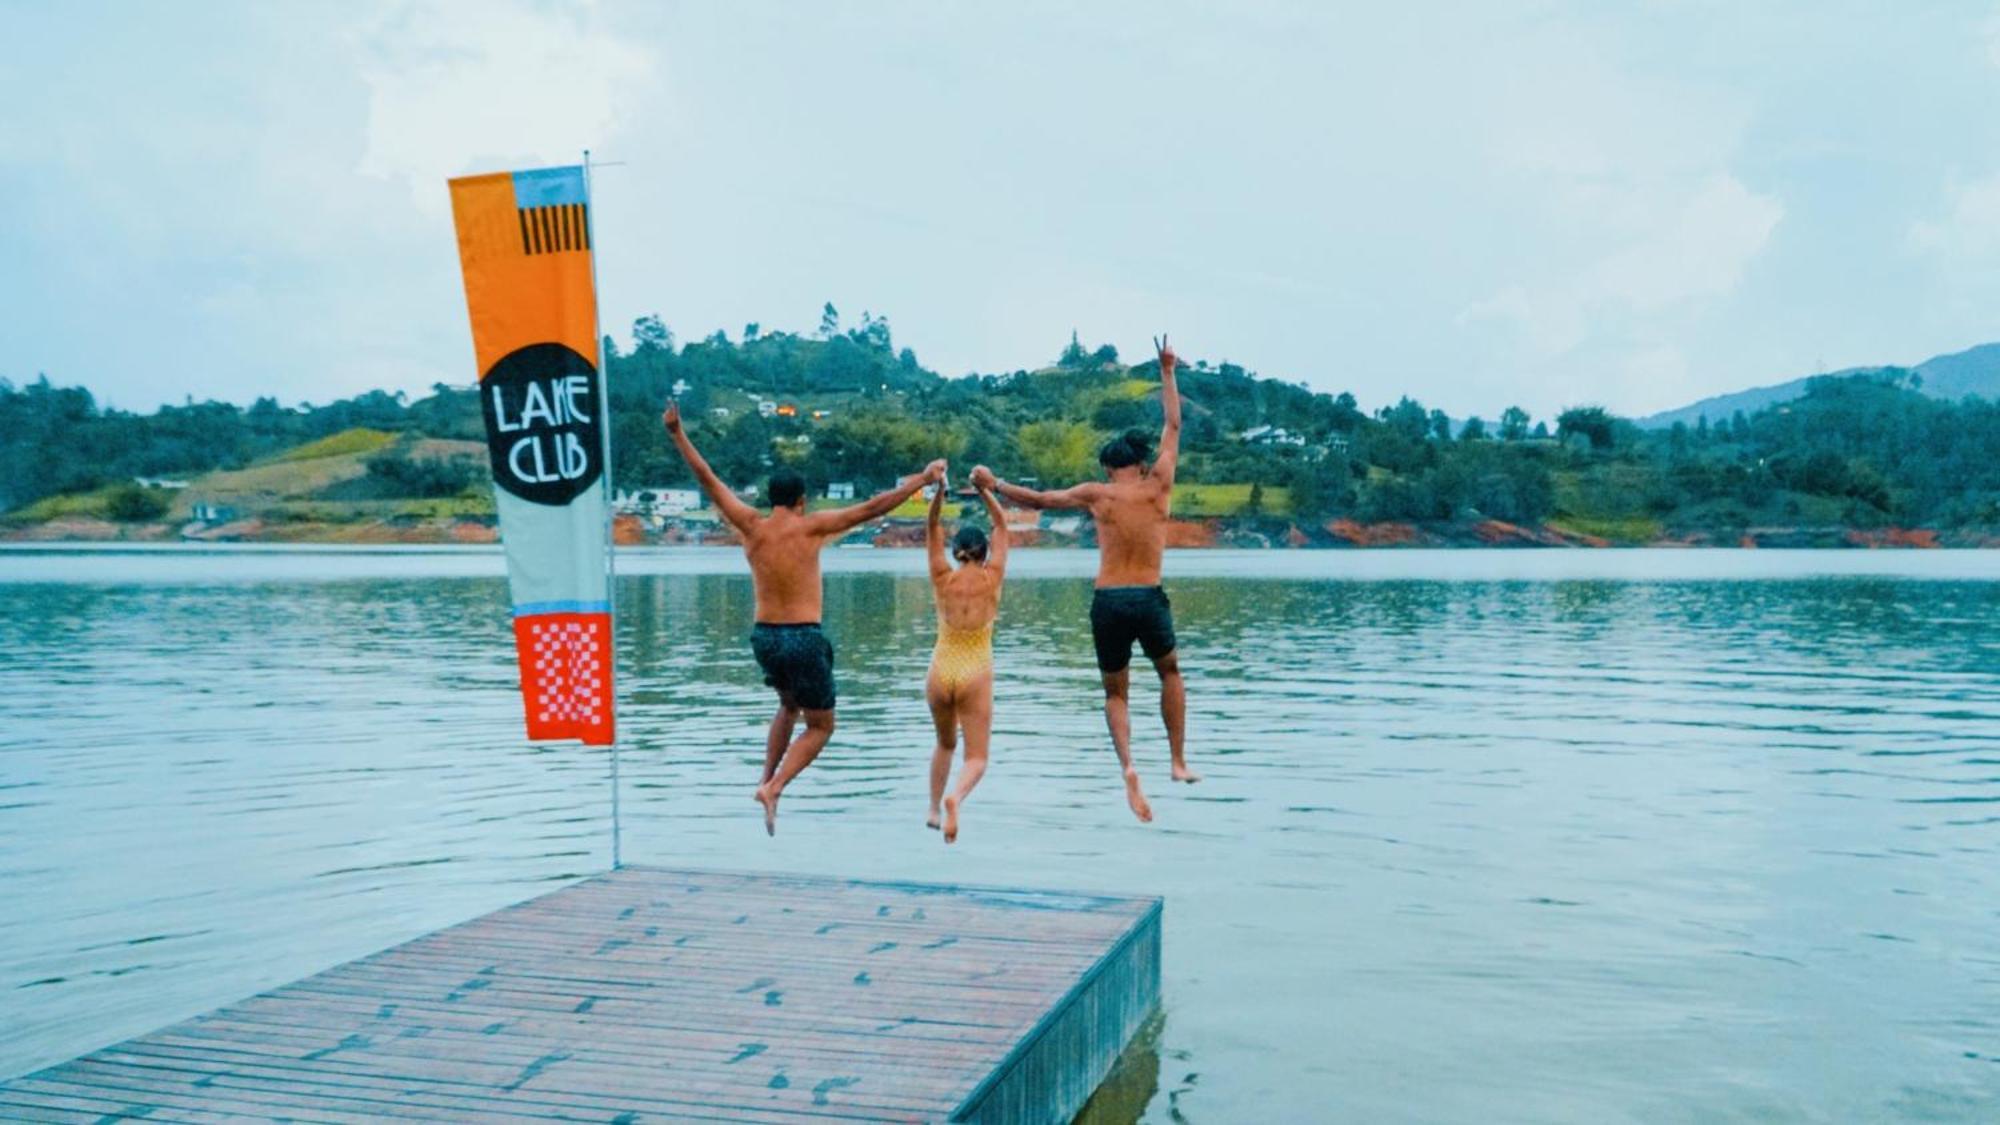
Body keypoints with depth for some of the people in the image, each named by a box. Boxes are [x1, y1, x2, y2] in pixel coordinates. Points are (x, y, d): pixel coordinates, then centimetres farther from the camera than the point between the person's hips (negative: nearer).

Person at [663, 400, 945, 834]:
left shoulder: (751, 527, 0)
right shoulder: (811, 526, -8)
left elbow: (708, 478, 3)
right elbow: (872, 508, -6)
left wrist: (678, 433, 10)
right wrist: (922, 479, 2)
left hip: (764, 636, 5)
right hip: (804, 638, -5)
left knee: (789, 706, 31)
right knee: (820, 726, 11)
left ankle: (766, 780, 19)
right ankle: (774, 788, -8)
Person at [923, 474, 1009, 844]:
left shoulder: (943, 579, -1)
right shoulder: (991, 579, -4)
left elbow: (932, 529, 5)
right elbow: (1001, 526, 5)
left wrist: (939, 490, -6)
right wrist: (985, 490, 1)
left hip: (940, 672, 3)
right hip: (976, 675, -2)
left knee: (945, 743, 27)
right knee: (976, 757, -1)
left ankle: (934, 809, 26)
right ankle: (955, 797, -30)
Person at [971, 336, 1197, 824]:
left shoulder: (1096, 493, 2)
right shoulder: (1159, 486, 4)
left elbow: (1038, 499, 8)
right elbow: (1172, 426, 16)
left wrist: (995, 484, 22)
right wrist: (1167, 372, 26)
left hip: (1107, 602, 0)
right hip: (1150, 600, 0)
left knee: (1115, 693, 14)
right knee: (1170, 673, 27)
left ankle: (1128, 766, -11)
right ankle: (1179, 762, 21)